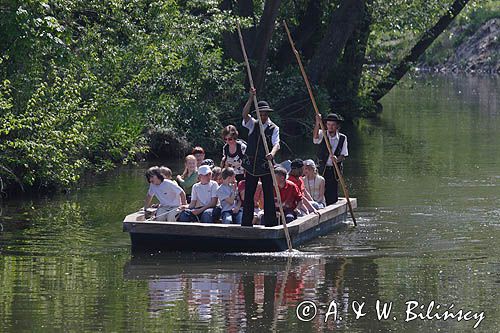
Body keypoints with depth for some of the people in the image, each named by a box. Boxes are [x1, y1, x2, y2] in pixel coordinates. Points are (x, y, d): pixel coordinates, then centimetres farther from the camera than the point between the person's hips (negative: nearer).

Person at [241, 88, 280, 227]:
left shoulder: (273, 128, 1)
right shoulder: (253, 124, 8)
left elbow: (276, 144, -14)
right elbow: (244, 114, -11)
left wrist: (272, 153, -36)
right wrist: (251, 99, -22)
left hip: (266, 166, -2)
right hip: (251, 165, 2)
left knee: (268, 195, -2)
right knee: (248, 194, 4)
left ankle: (270, 221, 1)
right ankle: (246, 222, 7)